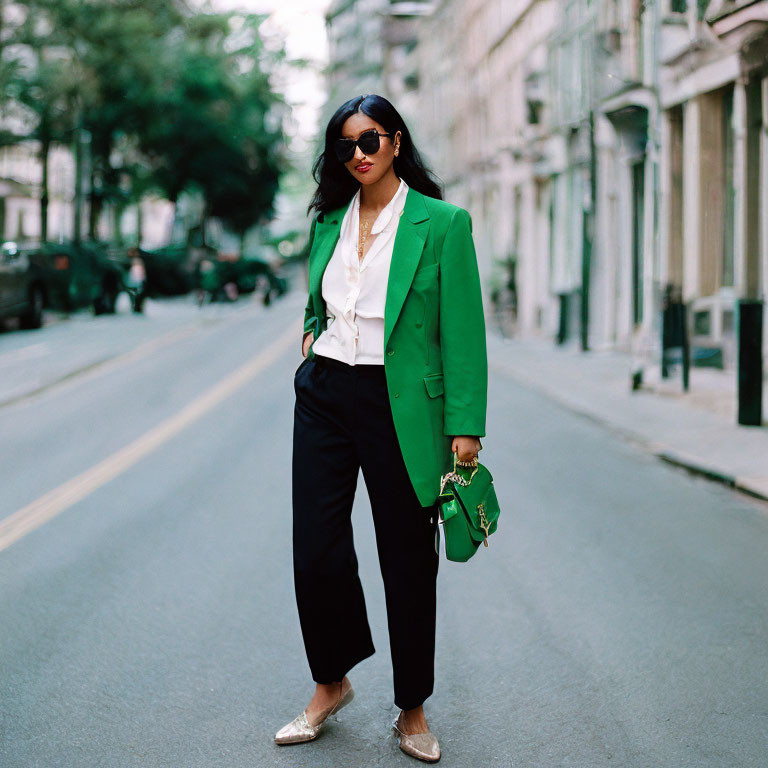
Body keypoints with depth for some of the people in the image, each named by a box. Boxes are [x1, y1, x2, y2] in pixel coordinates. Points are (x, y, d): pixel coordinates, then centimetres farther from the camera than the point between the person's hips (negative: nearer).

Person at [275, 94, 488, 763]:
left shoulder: (443, 223, -5)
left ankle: (413, 709, 22)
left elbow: (463, 331, -8)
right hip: (325, 394, 4)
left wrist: (466, 426, -12)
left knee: (409, 557, 5)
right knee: (316, 549, 4)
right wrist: (311, 334, 8)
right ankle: (331, 683, 27)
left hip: (399, 404, -4)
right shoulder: (329, 222, 10)